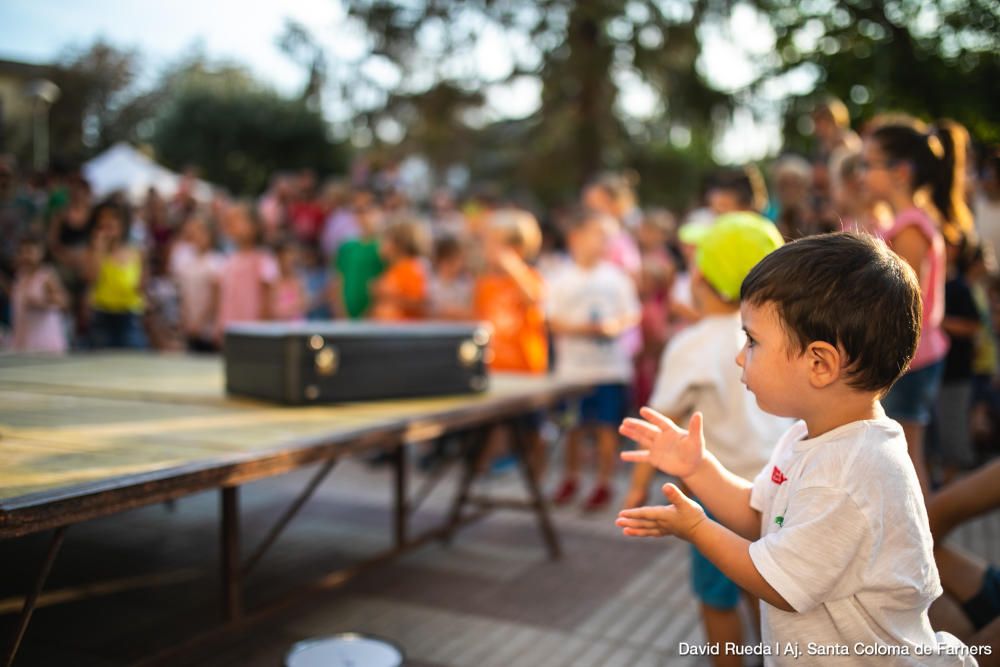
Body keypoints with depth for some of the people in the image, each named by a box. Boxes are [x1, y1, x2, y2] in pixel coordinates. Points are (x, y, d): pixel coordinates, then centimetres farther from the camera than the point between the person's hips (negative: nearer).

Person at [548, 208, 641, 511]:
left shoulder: (617, 278, 2)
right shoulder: (561, 281, -1)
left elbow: (632, 315, 5)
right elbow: (554, 321, -4)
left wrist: (616, 326, -15)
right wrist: (584, 328, -17)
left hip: (612, 365, 0)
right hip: (573, 365, 0)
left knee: (607, 426, 3)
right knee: (574, 426, 11)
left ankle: (604, 483, 18)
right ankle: (570, 479, 31)